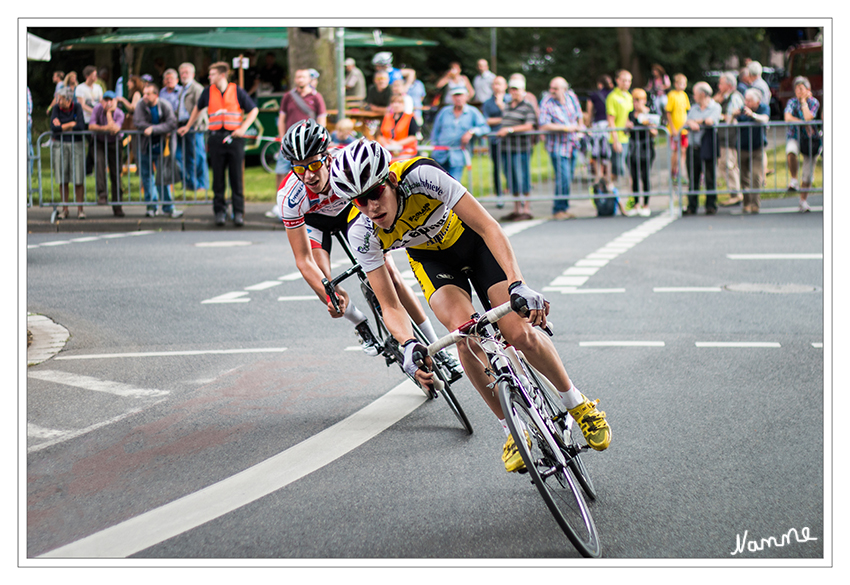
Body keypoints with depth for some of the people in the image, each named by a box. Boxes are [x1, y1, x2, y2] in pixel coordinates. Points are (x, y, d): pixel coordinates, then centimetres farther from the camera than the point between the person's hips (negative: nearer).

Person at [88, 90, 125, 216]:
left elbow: (114, 129, -31)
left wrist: (109, 112, -25)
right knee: (99, 163, -29)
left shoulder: (119, 113, -15)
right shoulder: (97, 109, -11)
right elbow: (91, 126, -18)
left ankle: (117, 208, 7)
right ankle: (101, 195, -31)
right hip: (99, 143, 0)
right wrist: (104, 128, -33)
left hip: (114, 144, 0)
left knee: (116, 174, 0)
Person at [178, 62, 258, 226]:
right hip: (216, 137, 2)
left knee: (236, 177, -2)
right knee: (218, 177, 2)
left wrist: (243, 128, -4)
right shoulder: (208, 92, 9)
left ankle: (238, 213, 3)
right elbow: (198, 108, 27)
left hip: (234, 137, -2)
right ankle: (219, 211, 9)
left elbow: (254, 110, 7)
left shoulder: (236, 91, 2)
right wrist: (188, 126, 29)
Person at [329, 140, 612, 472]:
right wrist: (408, 344, -45)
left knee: (519, 335, -16)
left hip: (470, 239, -2)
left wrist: (518, 285, -49)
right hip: (430, 257, 2)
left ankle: (577, 403, 11)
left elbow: (488, 227, -37)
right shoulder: (362, 233, -28)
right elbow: (390, 305, -24)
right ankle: (512, 430, -7)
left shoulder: (421, 176, -37)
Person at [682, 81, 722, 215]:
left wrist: (695, 121, 0)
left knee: (710, 178, -2)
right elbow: (687, 122, 8)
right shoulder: (694, 108, 19)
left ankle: (711, 205, 4)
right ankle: (692, 207, 10)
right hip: (693, 147, 5)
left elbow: (711, 121, -13)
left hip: (708, 148, -5)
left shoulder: (715, 107, 3)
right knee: (693, 178, 5)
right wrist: (691, 124, -15)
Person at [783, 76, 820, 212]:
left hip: (810, 139, 1)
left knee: (808, 173, 3)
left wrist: (804, 101, -12)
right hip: (794, 137, -1)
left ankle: (803, 200, 16)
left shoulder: (814, 102, -2)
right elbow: (787, 118, -15)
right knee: (791, 152, -38)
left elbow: (808, 117, -19)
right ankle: (794, 180, -25)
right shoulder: (792, 102, 1)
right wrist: (804, 124, -19)